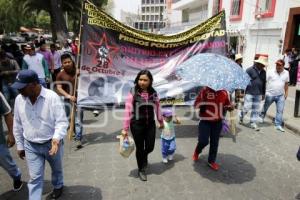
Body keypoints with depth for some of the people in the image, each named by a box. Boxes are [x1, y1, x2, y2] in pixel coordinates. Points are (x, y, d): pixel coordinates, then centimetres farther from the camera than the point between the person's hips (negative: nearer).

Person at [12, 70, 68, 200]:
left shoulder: (52, 97, -21)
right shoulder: (19, 99, -5)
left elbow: (62, 121, -20)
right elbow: (17, 125, 6)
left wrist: (57, 138, -37)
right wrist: (20, 145, 9)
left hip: (52, 144, -2)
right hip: (31, 146, 2)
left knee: (56, 169, 24)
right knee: (35, 177, 7)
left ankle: (58, 186, 52)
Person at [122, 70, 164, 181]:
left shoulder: (153, 93, -1)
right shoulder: (133, 93, -13)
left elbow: (157, 107, 9)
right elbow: (128, 110, -14)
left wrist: (161, 121, 17)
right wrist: (125, 128, -14)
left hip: (150, 124, 3)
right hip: (137, 125, -3)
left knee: (150, 147, 10)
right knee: (140, 148, 9)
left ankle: (144, 156, 48)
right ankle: (141, 170, 34)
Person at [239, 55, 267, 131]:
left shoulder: (263, 72, 10)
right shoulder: (249, 70, -8)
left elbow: (264, 83, 17)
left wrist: (263, 94, 18)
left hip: (258, 94, 6)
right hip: (249, 93, -5)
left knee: (256, 110, 8)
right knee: (246, 108, -3)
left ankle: (253, 123, 19)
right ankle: (241, 116, 26)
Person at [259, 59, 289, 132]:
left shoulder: (286, 73, 2)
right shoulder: (271, 72, -9)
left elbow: (286, 84, 12)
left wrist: (286, 93, 12)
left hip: (280, 95, 2)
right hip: (270, 94, -2)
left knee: (280, 110, 0)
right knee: (265, 107, 16)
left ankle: (278, 125, 9)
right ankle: (261, 117, 42)